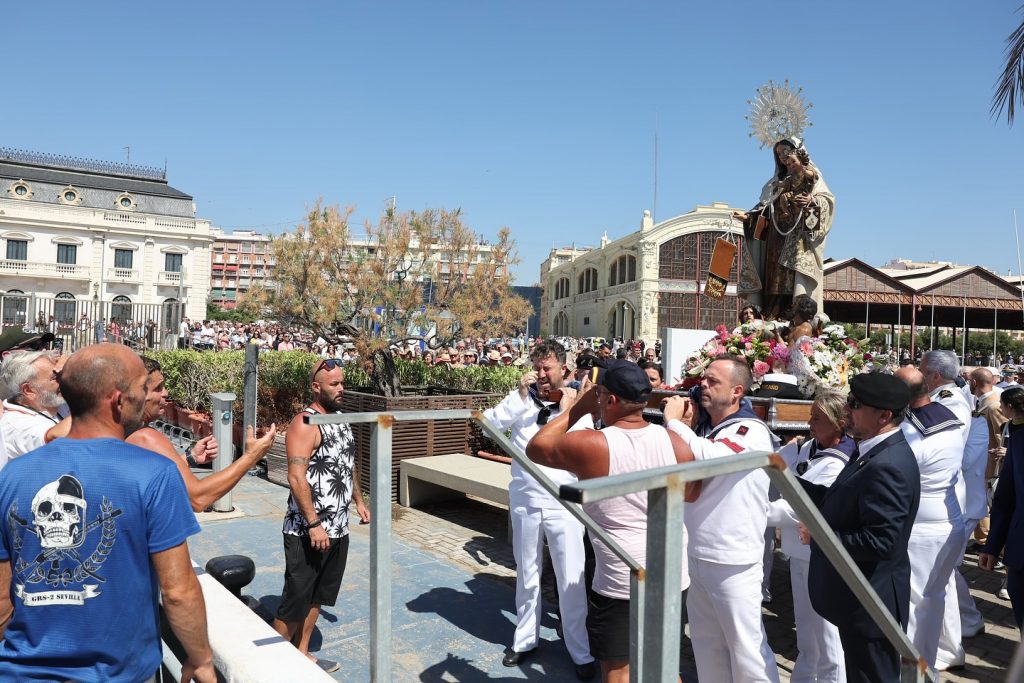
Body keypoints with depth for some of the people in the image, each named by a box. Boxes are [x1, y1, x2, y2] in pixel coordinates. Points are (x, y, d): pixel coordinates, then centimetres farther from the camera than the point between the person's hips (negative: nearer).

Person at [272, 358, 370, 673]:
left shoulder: (341, 419, 11)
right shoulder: (305, 423, -17)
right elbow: (296, 477, -23)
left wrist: (359, 501, 18)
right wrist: (314, 524, -25)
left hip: (338, 528, 8)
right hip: (308, 531, -8)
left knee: (317, 596, 18)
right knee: (296, 600, 3)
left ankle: (301, 655, 33)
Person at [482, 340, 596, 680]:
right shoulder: (521, 397, 1)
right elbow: (490, 423, -13)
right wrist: (521, 394, -18)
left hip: (563, 503, -2)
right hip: (525, 501, 2)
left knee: (571, 580, 4)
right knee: (527, 575, 18)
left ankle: (581, 652, 20)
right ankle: (524, 639, 35)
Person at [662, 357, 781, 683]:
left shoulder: (753, 432, -14)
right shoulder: (700, 428, 8)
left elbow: (709, 458, -30)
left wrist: (673, 421, -16)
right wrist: (683, 426, -6)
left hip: (733, 561, -7)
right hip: (696, 555, 7)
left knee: (746, 649, 4)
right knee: (706, 647, 21)